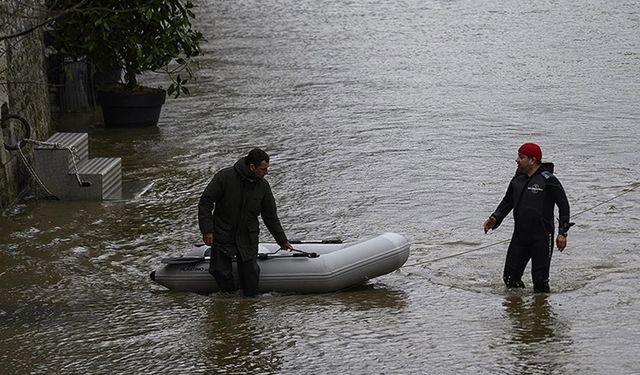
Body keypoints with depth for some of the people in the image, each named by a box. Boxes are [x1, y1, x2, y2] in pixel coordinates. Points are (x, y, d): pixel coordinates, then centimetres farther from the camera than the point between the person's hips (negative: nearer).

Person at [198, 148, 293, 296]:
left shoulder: (263, 186, -1)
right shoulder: (225, 177, -13)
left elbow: (271, 217, 10)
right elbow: (205, 202, -8)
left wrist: (283, 241, 15)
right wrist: (207, 229, -15)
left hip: (248, 239, 2)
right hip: (223, 237, -2)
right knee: (221, 273, -10)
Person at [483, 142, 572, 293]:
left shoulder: (547, 180, -10)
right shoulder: (517, 180, 9)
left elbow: (563, 205, -6)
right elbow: (507, 202, 20)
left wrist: (562, 233, -11)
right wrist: (495, 219, 3)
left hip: (542, 237, -6)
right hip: (519, 236, 6)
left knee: (540, 281, -6)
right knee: (510, 278, 5)